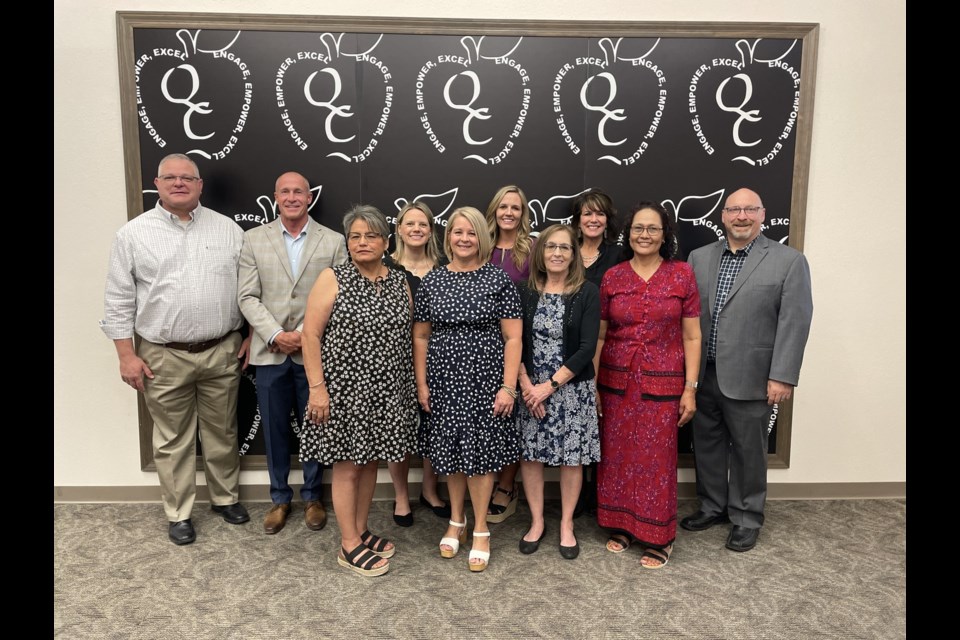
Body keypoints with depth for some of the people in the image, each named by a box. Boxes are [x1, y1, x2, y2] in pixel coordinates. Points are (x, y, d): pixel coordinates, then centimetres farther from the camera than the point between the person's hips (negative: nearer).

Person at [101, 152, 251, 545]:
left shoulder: (228, 229, 3)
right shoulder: (133, 233, -1)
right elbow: (119, 300, 0)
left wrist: (251, 336, 3)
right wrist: (127, 355, -4)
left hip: (222, 352, 1)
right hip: (163, 357, -1)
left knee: (222, 432, 14)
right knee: (172, 440, 10)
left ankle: (225, 497, 33)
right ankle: (178, 514, 25)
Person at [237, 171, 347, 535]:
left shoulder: (333, 241, 1)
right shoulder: (254, 239, 5)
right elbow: (248, 296, 0)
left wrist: (308, 335, -12)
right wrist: (276, 335, -12)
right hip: (270, 352, 1)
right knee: (274, 430, 12)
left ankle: (312, 497, 29)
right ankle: (280, 498, 29)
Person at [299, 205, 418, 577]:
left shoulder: (400, 283, 7)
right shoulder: (332, 279, -6)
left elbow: (409, 336, 11)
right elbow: (310, 334, -9)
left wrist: (415, 383, 8)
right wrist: (317, 386, -15)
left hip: (387, 391, 5)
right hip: (345, 390, -4)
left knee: (371, 461, 15)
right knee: (347, 465, 4)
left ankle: (361, 531, 32)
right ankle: (349, 546, 17)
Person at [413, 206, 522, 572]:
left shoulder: (499, 280, -4)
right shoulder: (432, 281, 4)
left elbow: (513, 337, -5)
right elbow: (420, 337, 7)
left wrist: (508, 386, -11)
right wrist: (421, 384, 2)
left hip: (484, 379, -2)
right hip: (444, 380, 3)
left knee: (480, 451, 3)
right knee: (451, 450, 11)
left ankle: (480, 530, 21)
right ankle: (456, 522, 32)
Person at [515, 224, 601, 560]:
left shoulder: (588, 292, -5)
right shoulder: (526, 292, 1)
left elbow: (587, 347, -11)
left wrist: (550, 385, -14)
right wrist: (526, 384, -12)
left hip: (572, 389, -2)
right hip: (531, 389, 2)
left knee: (571, 457, 7)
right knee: (530, 455, 8)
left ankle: (566, 524, 27)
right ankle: (537, 522, 27)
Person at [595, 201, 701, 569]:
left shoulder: (681, 274, -2)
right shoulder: (612, 277, 1)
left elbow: (692, 337, -1)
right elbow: (599, 335, 4)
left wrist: (690, 388, -5)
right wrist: (592, 386, 1)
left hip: (662, 383, -2)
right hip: (616, 381, 2)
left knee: (657, 458, 6)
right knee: (617, 455, 11)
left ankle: (658, 538, 24)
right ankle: (620, 525, 31)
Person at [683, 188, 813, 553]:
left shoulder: (789, 261, -4)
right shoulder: (700, 258, 7)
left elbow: (795, 322, -8)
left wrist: (782, 376, -13)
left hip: (749, 377, -4)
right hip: (703, 374, 4)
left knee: (748, 450, 10)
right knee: (706, 444, 15)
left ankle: (746, 518, 28)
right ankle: (712, 507, 34)